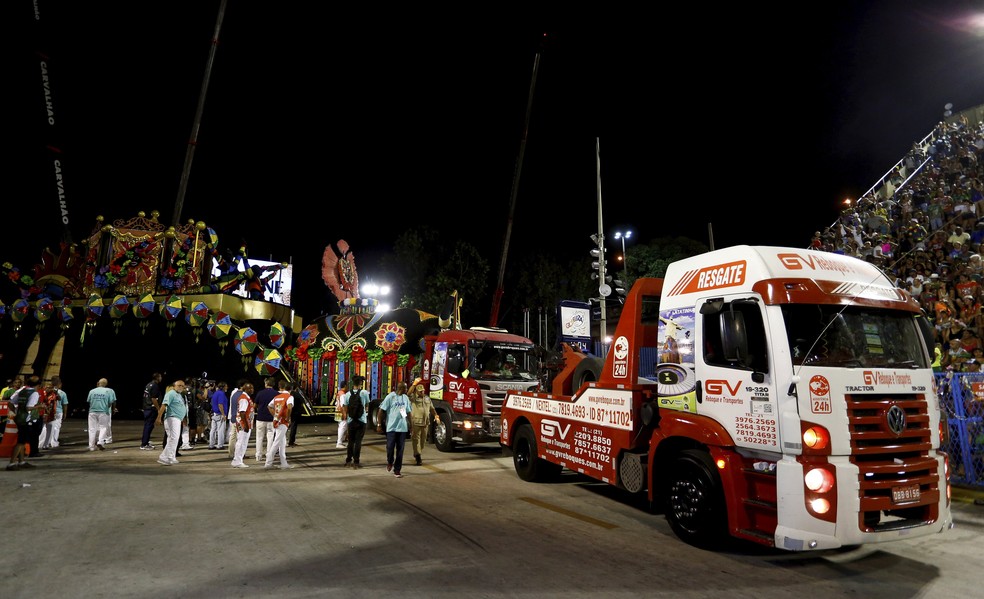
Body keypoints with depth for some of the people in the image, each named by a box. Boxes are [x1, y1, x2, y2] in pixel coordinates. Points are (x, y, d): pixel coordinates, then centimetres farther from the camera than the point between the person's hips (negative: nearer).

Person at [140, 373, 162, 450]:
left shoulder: (149, 385, 14)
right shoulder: (155, 386, -15)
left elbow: (146, 397, 19)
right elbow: (153, 399, -20)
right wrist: (158, 409, -15)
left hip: (146, 408, 10)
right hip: (152, 409, -10)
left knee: (147, 425, 17)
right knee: (149, 426, -5)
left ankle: (145, 441, 25)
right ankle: (144, 444, -3)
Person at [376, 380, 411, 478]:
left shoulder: (406, 398, 9)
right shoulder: (390, 397, -8)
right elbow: (381, 410, -5)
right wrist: (379, 424, -7)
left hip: (402, 428, 4)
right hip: (391, 427, -4)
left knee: (400, 450, 5)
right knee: (390, 447, -2)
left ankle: (397, 470, 13)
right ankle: (389, 463, 29)